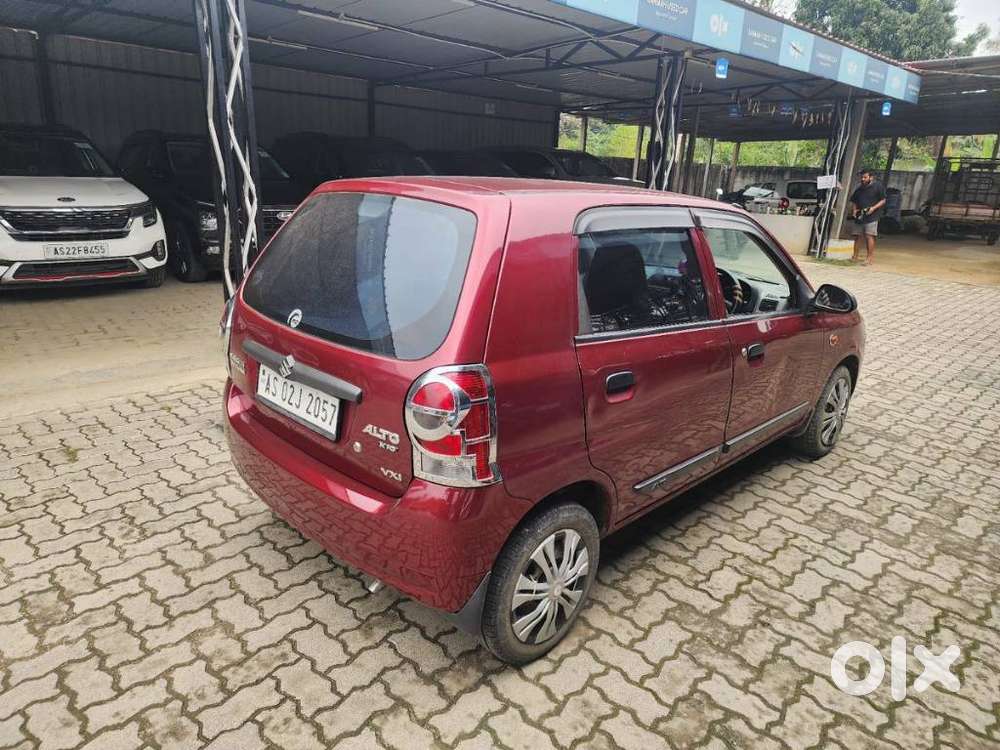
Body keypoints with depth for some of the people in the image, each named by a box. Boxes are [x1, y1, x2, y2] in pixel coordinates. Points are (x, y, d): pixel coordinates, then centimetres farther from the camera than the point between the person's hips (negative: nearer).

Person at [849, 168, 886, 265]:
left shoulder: (878, 186, -1)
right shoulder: (859, 188, 15)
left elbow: (883, 200, -2)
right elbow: (854, 201, 24)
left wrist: (873, 208, -17)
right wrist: (854, 210, 5)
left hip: (871, 217, -6)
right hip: (859, 216, 6)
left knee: (869, 236, -12)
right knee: (857, 236, 7)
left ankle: (870, 257, -10)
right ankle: (855, 256, 15)